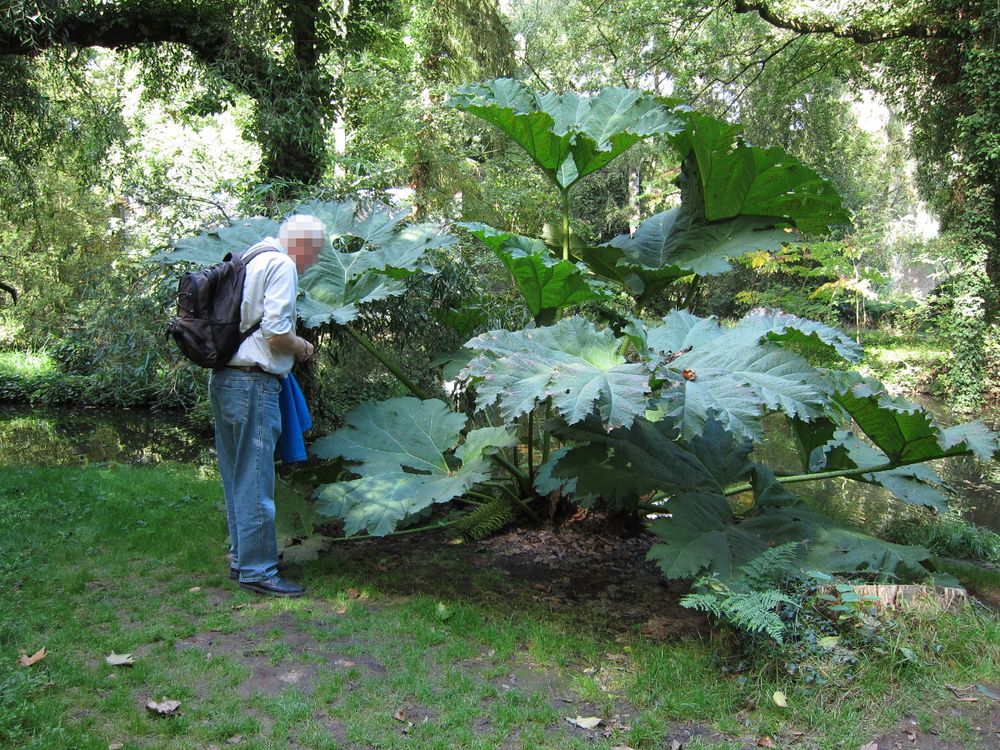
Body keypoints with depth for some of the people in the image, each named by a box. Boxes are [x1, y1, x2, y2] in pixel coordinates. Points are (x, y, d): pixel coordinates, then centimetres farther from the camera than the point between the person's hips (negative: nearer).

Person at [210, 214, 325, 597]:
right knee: (256, 480, -3)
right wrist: (301, 346, 0)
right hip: (253, 383, -10)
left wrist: (291, 344, 16)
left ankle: (241, 558, 27)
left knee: (237, 476, 16)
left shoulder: (252, 261, 18)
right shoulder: (282, 265, -10)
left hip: (224, 379, 10)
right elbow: (275, 332, -18)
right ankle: (257, 570, 4)